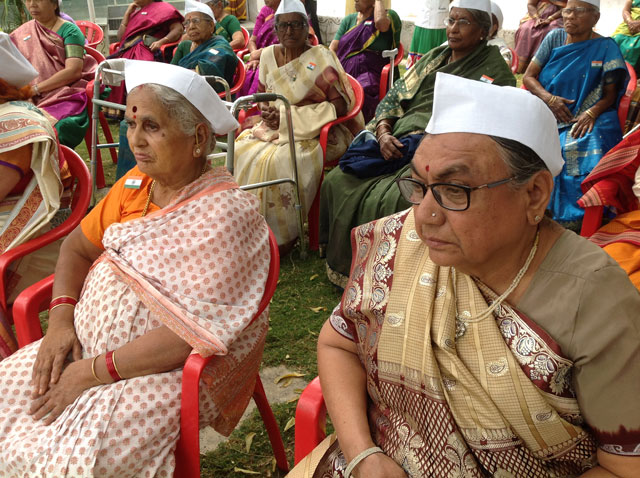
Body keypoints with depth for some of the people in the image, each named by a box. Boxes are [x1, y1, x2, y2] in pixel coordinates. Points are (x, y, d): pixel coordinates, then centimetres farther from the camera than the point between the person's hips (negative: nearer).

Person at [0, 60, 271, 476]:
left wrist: (94, 372, -18)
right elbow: (78, 246, 15)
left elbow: (190, 333, -22)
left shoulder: (227, 213, -19)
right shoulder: (136, 184, 3)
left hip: (174, 369, -7)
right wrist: (61, 318, -2)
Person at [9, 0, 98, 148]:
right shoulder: (21, 33, 19)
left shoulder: (69, 30, 4)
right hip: (35, 102, 4)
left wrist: (36, 89, -13)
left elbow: (74, 71, -9)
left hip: (67, 96, -4)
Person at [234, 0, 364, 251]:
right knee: (243, 150, -21)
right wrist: (269, 111, -5)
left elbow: (340, 105, -11)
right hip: (277, 126, 5)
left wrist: (289, 115, -15)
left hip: (317, 132, -5)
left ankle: (282, 239, -16)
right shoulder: (268, 55, 8)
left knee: (278, 161, -32)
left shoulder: (321, 57, -7)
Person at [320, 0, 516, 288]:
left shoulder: (493, 69, 5)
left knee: (387, 200, -32)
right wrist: (383, 132, -3)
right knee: (337, 183, -9)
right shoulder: (434, 57, 24)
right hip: (395, 142, 7)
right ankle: (342, 267, 4)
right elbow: (395, 96, 18)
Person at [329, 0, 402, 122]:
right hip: (344, 73, 5)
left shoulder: (389, 15, 7)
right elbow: (332, 49, 11)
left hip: (371, 75, -4)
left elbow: (380, 22, -19)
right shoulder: (348, 20, 21)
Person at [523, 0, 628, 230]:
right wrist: (549, 98, -12)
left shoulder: (606, 47, 3)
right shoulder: (554, 38, 10)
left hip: (585, 118, -3)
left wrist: (591, 114, -21)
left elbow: (610, 95, 1)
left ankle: (574, 220, -30)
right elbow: (529, 76, 7)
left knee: (586, 149, -35)